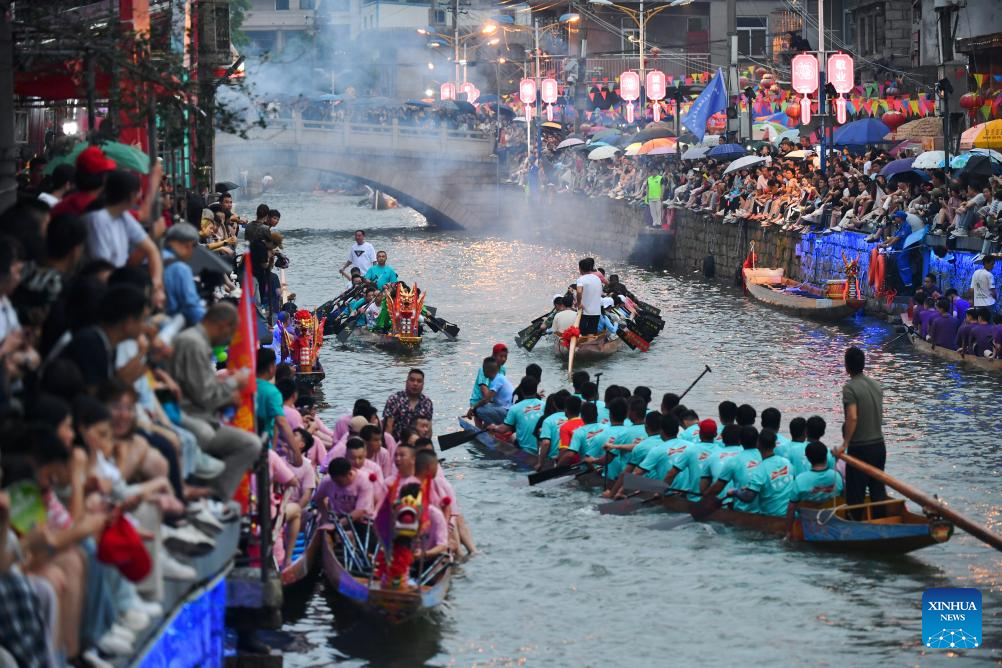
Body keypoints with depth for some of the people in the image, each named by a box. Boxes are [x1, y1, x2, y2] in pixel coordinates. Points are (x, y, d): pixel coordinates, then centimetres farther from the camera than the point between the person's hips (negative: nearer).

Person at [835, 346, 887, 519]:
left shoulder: (850, 387, -15)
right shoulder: (876, 385, 7)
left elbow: (852, 417, -24)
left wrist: (845, 444, -18)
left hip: (859, 448, -7)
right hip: (879, 445, 7)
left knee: (855, 493, 2)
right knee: (878, 489, 14)